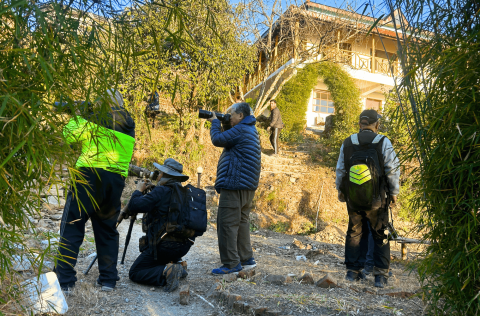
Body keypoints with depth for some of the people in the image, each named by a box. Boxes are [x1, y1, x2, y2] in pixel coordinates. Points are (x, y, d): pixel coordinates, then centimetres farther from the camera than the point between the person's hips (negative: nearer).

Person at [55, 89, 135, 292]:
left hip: (90, 175, -5)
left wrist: (77, 116, 18)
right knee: (107, 229, 14)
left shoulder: (96, 118, 1)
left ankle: (64, 281, 2)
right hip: (116, 179, 5)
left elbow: (69, 136, 0)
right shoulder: (128, 125, 17)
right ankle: (108, 279, 16)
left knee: (72, 226, 3)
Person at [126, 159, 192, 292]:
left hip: (164, 246, -8)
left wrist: (139, 190, 1)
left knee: (135, 273, 7)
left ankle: (165, 272, -16)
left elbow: (134, 207, -17)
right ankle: (176, 264, 13)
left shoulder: (161, 191, -16)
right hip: (184, 245, 8)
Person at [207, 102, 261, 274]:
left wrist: (215, 122, 4)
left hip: (234, 184, -11)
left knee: (227, 223, -6)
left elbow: (217, 140, -12)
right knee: (242, 222, 15)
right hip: (248, 186, 11)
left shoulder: (240, 129, -13)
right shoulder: (251, 130, 19)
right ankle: (246, 259, 21)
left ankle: (231, 263, -2)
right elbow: (228, 140, 24)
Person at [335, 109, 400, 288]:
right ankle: (381, 275, 14)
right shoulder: (383, 143, -9)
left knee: (355, 233, 16)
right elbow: (393, 170, -6)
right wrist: (394, 192, 7)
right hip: (377, 199, -2)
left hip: (353, 199, 2)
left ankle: (353, 271, 21)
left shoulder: (347, 144, -1)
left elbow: (340, 170, 6)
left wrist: (340, 190, 19)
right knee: (380, 235, 12)